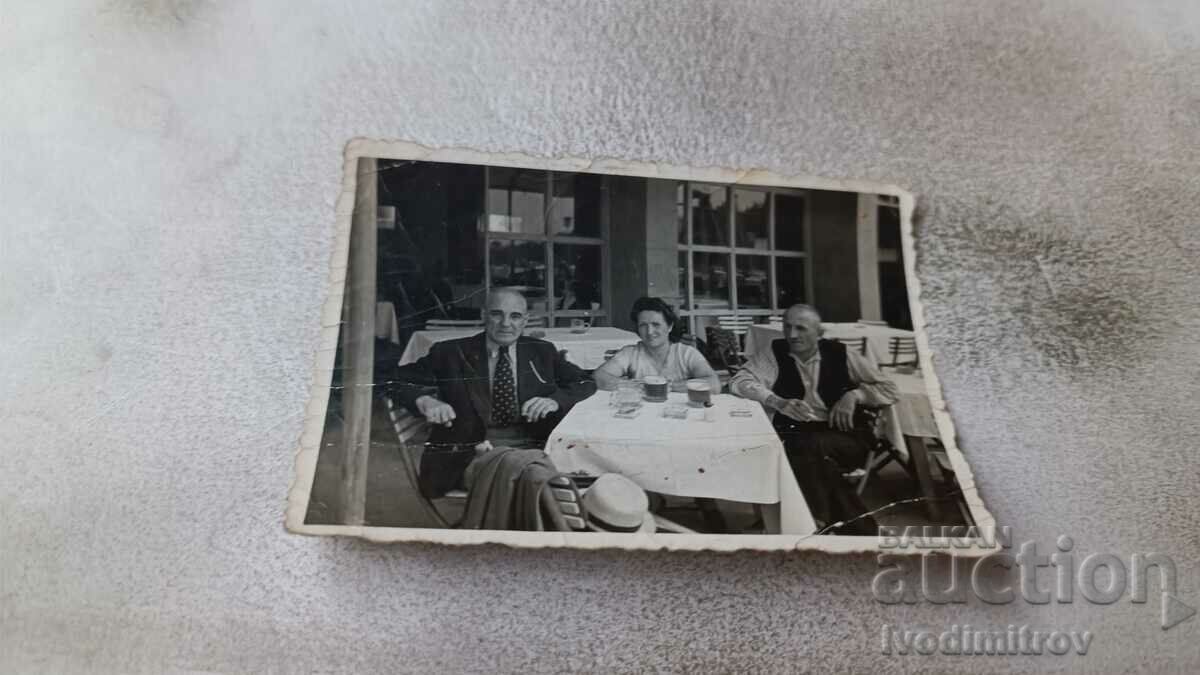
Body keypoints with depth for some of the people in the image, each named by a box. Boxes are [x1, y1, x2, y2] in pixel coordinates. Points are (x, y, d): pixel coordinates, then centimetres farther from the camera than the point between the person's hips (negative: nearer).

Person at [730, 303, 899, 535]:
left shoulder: (840, 354, 8)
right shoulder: (775, 353, 7)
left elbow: (888, 388, 13)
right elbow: (739, 382, -4)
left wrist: (854, 395, -7)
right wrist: (778, 402, -18)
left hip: (844, 437, -1)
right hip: (794, 435, 1)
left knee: (812, 448, -32)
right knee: (806, 452, -32)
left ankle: (828, 520, -14)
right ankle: (855, 524, -16)